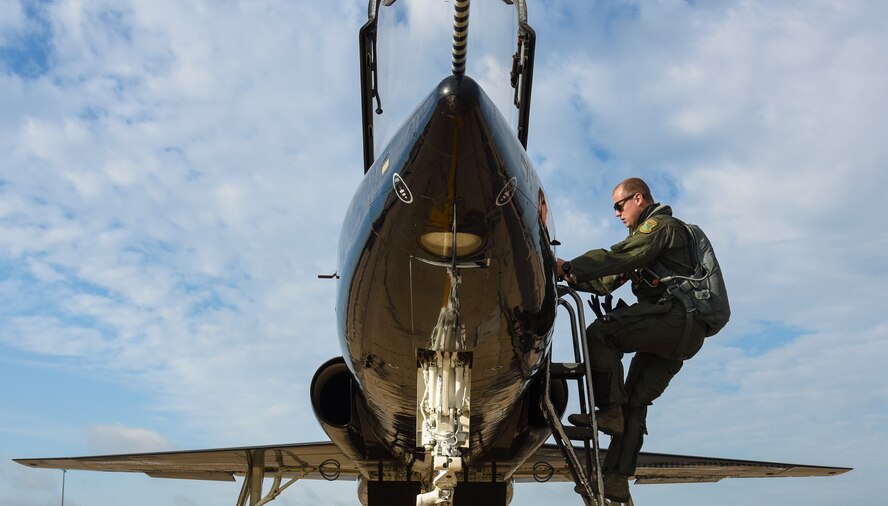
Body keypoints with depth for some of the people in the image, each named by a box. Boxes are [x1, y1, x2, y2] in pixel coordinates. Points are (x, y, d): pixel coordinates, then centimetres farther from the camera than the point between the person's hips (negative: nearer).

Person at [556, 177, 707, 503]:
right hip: (676, 333, 10)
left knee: (599, 332, -21)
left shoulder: (661, 225, 1)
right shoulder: (646, 238, 31)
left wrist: (569, 267, -16)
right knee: (635, 403, 6)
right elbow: (608, 281, 23)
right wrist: (571, 277, 9)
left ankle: (609, 412, -20)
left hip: (676, 318, -10)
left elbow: (619, 257, -16)